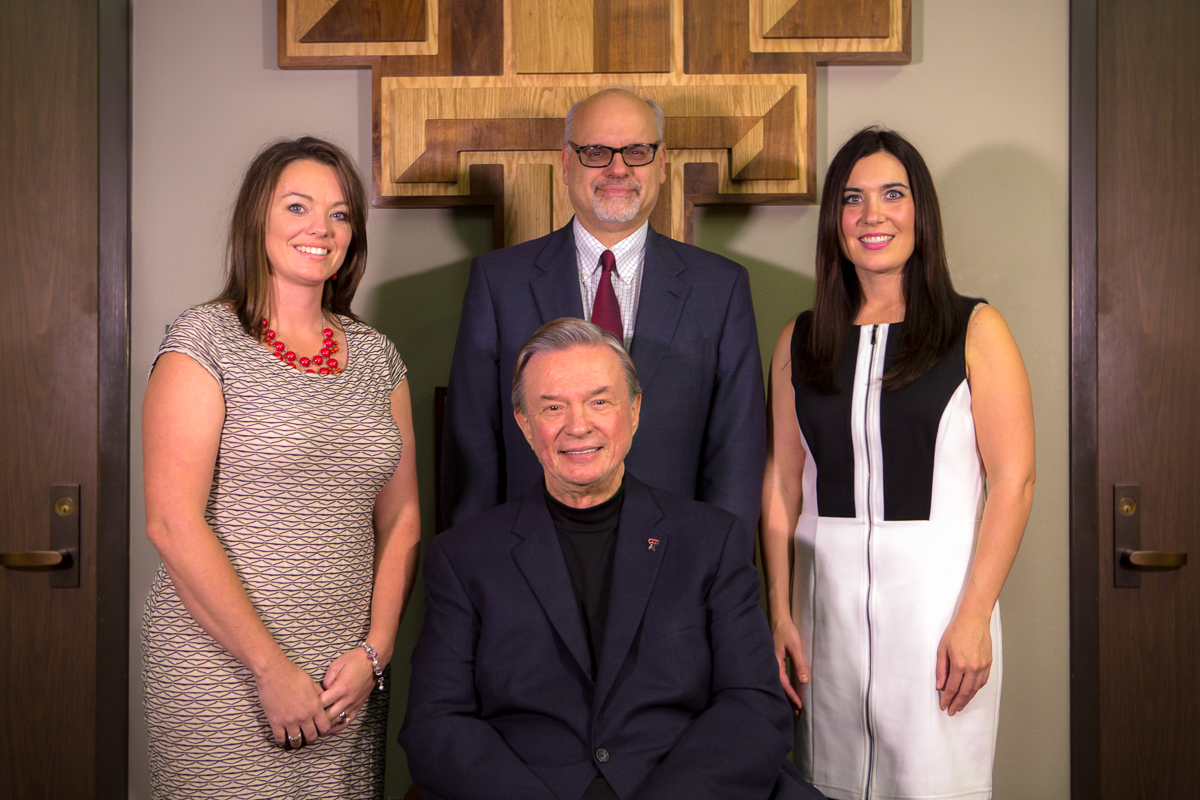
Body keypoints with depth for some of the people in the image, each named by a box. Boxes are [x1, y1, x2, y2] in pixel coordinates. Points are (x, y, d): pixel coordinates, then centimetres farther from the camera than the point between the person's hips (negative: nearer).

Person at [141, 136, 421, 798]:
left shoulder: (376, 356, 9)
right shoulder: (204, 340, -6)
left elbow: (400, 515, 9)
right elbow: (172, 524, -12)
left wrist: (373, 652, -2)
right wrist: (273, 668, -13)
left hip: (347, 675, 4)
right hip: (222, 666, -4)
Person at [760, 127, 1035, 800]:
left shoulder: (976, 330, -1)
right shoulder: (800, 343, 8)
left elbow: (1013, 481, -6)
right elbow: (782, 485, 8)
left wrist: (973, 617, -13)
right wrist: (780, 613, 2)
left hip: (937, 596, -3)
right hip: (827, 601, 3)